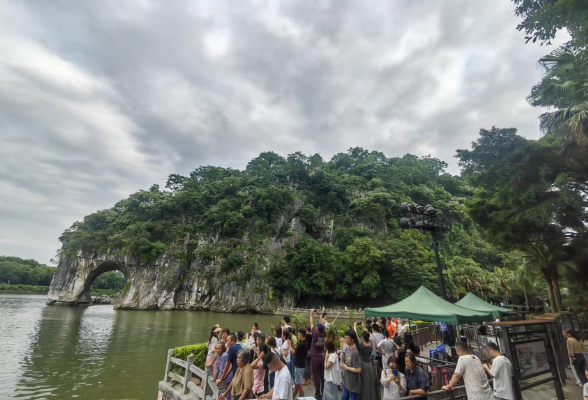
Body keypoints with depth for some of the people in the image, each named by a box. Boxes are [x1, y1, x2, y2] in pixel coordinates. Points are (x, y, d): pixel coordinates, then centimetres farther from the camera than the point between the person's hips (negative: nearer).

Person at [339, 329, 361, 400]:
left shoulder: (355, 353, -26)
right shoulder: (347, 348, -2)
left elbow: (358, 370, -25)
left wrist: (346, 367, -17)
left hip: (353, 384, -7)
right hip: (347, 381, 7)